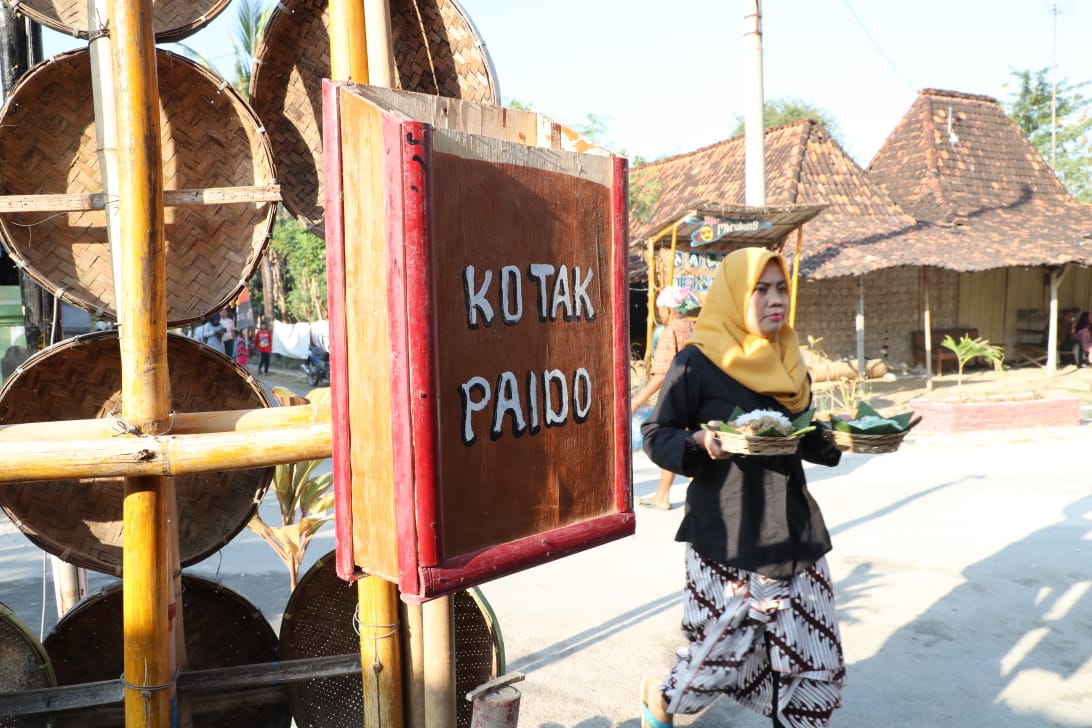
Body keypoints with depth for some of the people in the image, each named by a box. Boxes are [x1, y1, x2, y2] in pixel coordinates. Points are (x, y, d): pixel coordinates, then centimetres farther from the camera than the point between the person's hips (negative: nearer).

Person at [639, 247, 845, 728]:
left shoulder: (788, 362, 10)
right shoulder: (697, 362, -9)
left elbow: (807, 441, 18)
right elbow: (655, 436, -6)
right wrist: (700, 442, -25)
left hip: (792, 526, 6)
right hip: (726, 531, -6)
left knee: (812, 655, 5)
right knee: (727, 646, 4)